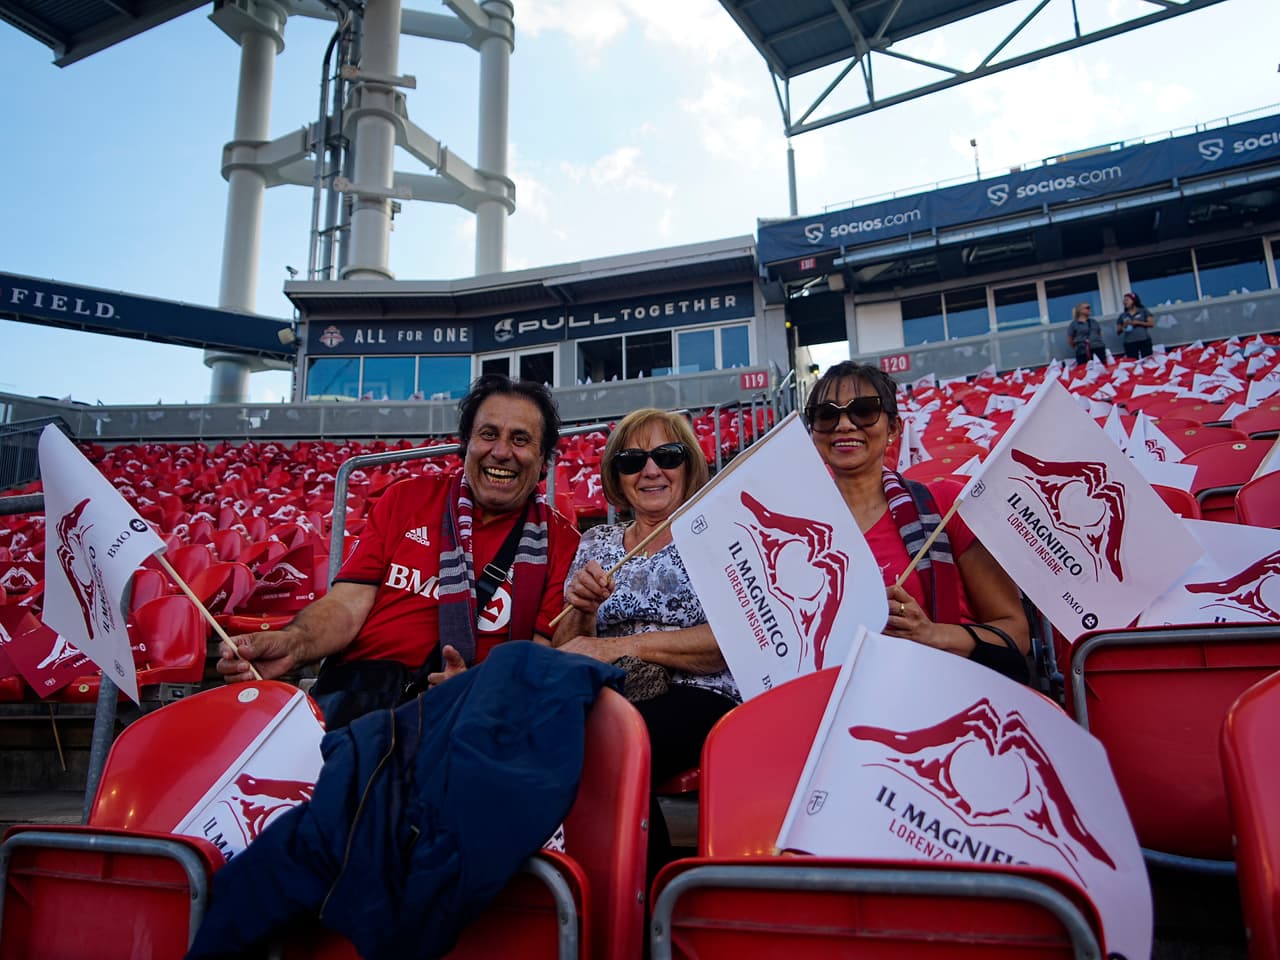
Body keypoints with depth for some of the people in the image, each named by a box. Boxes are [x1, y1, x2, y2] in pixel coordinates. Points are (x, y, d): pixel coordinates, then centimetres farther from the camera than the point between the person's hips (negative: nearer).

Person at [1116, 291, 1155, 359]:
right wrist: (1124, 326, -8)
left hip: (1144, 341, -1)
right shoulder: (1122, 315, 12)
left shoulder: (1143, 311, 8)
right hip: (1129, 343, 1)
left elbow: (1151, 323, 1)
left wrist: (1138, 323, -10)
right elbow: (1118, 331, 12)